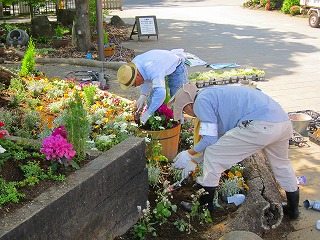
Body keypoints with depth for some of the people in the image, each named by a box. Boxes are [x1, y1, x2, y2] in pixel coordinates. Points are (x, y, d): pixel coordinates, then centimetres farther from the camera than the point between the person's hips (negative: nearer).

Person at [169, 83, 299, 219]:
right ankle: (293, 208, 51)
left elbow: (210, 140, -2)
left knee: (212, 156, 4)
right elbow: (217, 138, 36)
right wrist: (194, 161, 40)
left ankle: (204, 207, 18)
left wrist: (189, 154, 15)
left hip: (260, 125, -10)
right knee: (281, 163, 34)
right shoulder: (213, 95, 31)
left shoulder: (201, 101, 1)